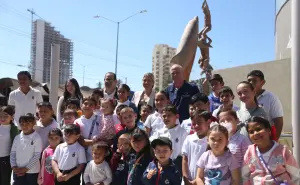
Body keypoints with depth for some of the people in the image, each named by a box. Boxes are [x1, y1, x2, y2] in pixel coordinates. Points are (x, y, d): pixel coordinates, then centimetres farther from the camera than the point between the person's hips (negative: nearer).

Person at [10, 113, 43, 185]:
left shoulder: (37, 138, -11)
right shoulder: (17, 138, 3)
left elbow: (37, 156, -13)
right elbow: (12, 153, 6)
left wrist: (26, 168, -14)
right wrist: (14, 167, -6)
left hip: (32, 172, -4)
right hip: (18, 172, 4)